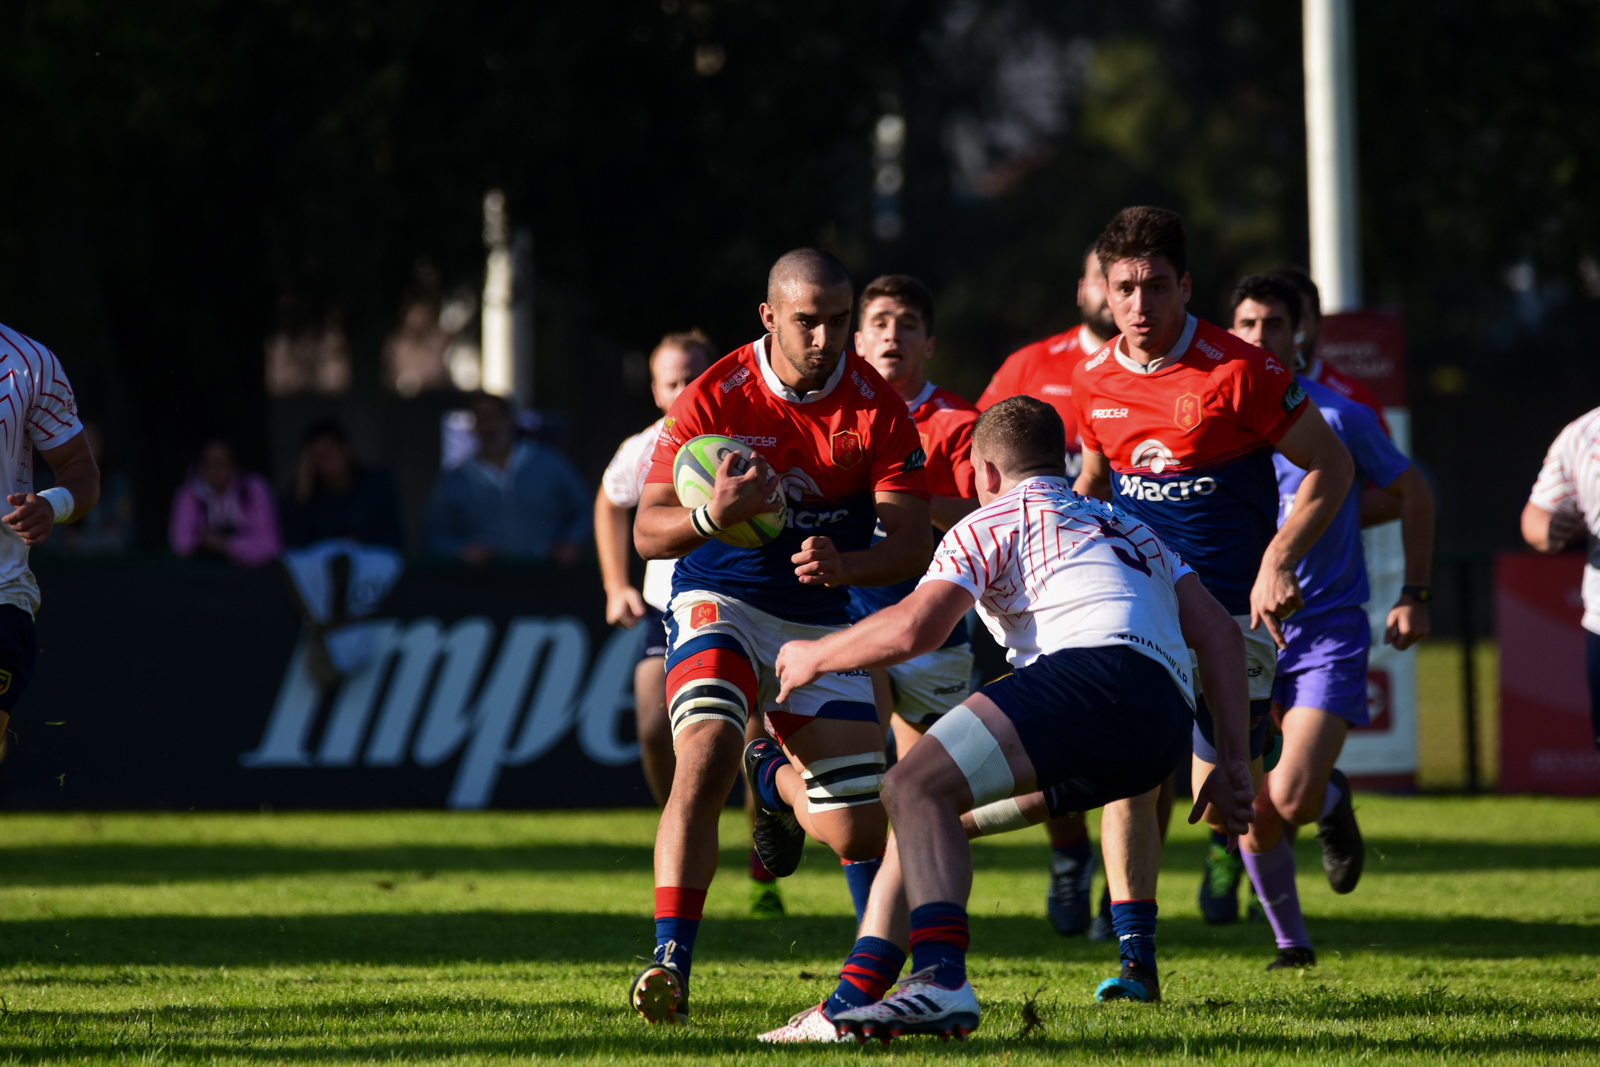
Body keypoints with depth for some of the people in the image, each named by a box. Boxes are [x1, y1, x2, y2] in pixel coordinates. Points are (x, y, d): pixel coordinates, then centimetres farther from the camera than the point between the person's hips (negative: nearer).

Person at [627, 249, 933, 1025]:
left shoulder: (877, 407, -10)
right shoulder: (713, 398, -13)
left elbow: (912, 541, -11)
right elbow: (647, 532, -12)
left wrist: (844, 564, -32)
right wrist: (714, 516, -34)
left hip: (822, 623, 3)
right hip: (719, 604, -3)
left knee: (860, 834, 1)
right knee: (706, 755, -31)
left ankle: (776, 777, 40)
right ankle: (669, 963, -28)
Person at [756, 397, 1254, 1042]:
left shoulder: (993, 522, 13)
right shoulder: (1128, 529, 36)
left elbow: (913, 628, -3)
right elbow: (1218, 632, 25)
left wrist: (814, 657, 14)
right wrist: (1232, 763, 22)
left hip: (1099, 672, -8)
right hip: (1163, 732, 8)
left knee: (916, 787, -16)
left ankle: (943, 983, -37)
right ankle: (852, 1003, 12)